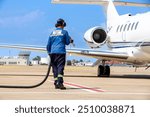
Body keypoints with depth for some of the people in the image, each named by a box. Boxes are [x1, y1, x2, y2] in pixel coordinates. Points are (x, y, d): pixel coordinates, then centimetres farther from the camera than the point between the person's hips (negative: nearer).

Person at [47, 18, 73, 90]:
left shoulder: (52, 33, 14)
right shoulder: (64, 32, 1)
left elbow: (48, 44, 16)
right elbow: (67, 42, 8)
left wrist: (49, 53, 25)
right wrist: (70, 40, 29)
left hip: (52, 52, 4)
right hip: (61, 52, -4)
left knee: (55, 68, 8)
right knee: (60, 67, -9)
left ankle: (56, 83, 9)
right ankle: (60, 82, -23)